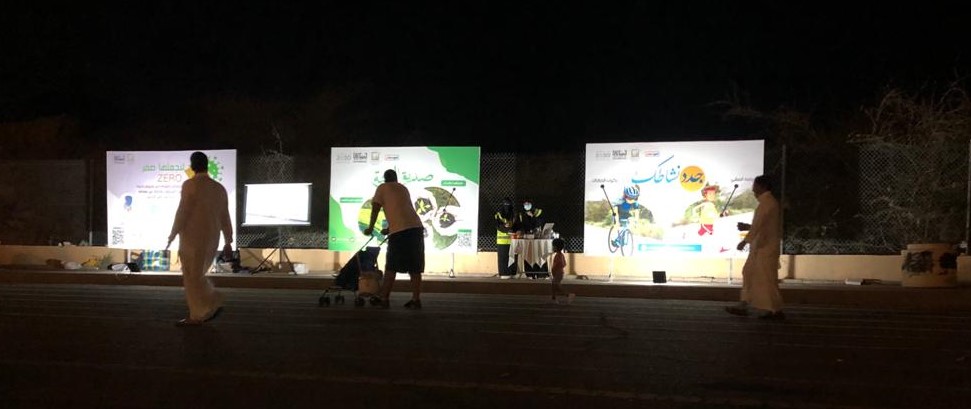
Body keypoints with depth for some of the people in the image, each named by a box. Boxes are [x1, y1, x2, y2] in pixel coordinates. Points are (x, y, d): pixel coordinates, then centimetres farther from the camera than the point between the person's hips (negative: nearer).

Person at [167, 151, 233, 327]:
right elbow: (225, 217, 11)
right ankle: (212, 305, 13)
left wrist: (172, 236, -4)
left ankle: (198, 316, 5)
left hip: (193, 240, -7)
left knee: (192, 277, 2)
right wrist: (228, 242, 16)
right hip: (211, 240, 7)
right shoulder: (220, 188, 9)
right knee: (197, 276, 19)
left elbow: (182, 212, -12)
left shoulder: (190, 185, -10)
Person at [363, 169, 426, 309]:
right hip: (416, 227, 5)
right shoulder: (404, 188, 27)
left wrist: (370, 228, 19)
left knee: (391, 266, 3)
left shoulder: (382, 188, 10)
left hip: (400, 231, -5)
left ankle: (384, 299, 7)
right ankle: (416, 300, 5)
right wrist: (389, 229, 40)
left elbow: (375, 209, 7)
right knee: (415, 267, 6)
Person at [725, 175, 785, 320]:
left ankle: (776, 311, 4)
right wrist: (747, 227, 13)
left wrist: (745, 240, -24)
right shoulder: (767, 201, 16)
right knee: (749, 273, 10)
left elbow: (758, 224, -22)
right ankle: (743, 306, 13)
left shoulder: (767, 202, -15)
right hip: (760, 247, 10)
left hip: (765, 247, -10)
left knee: (767, 278, -4)